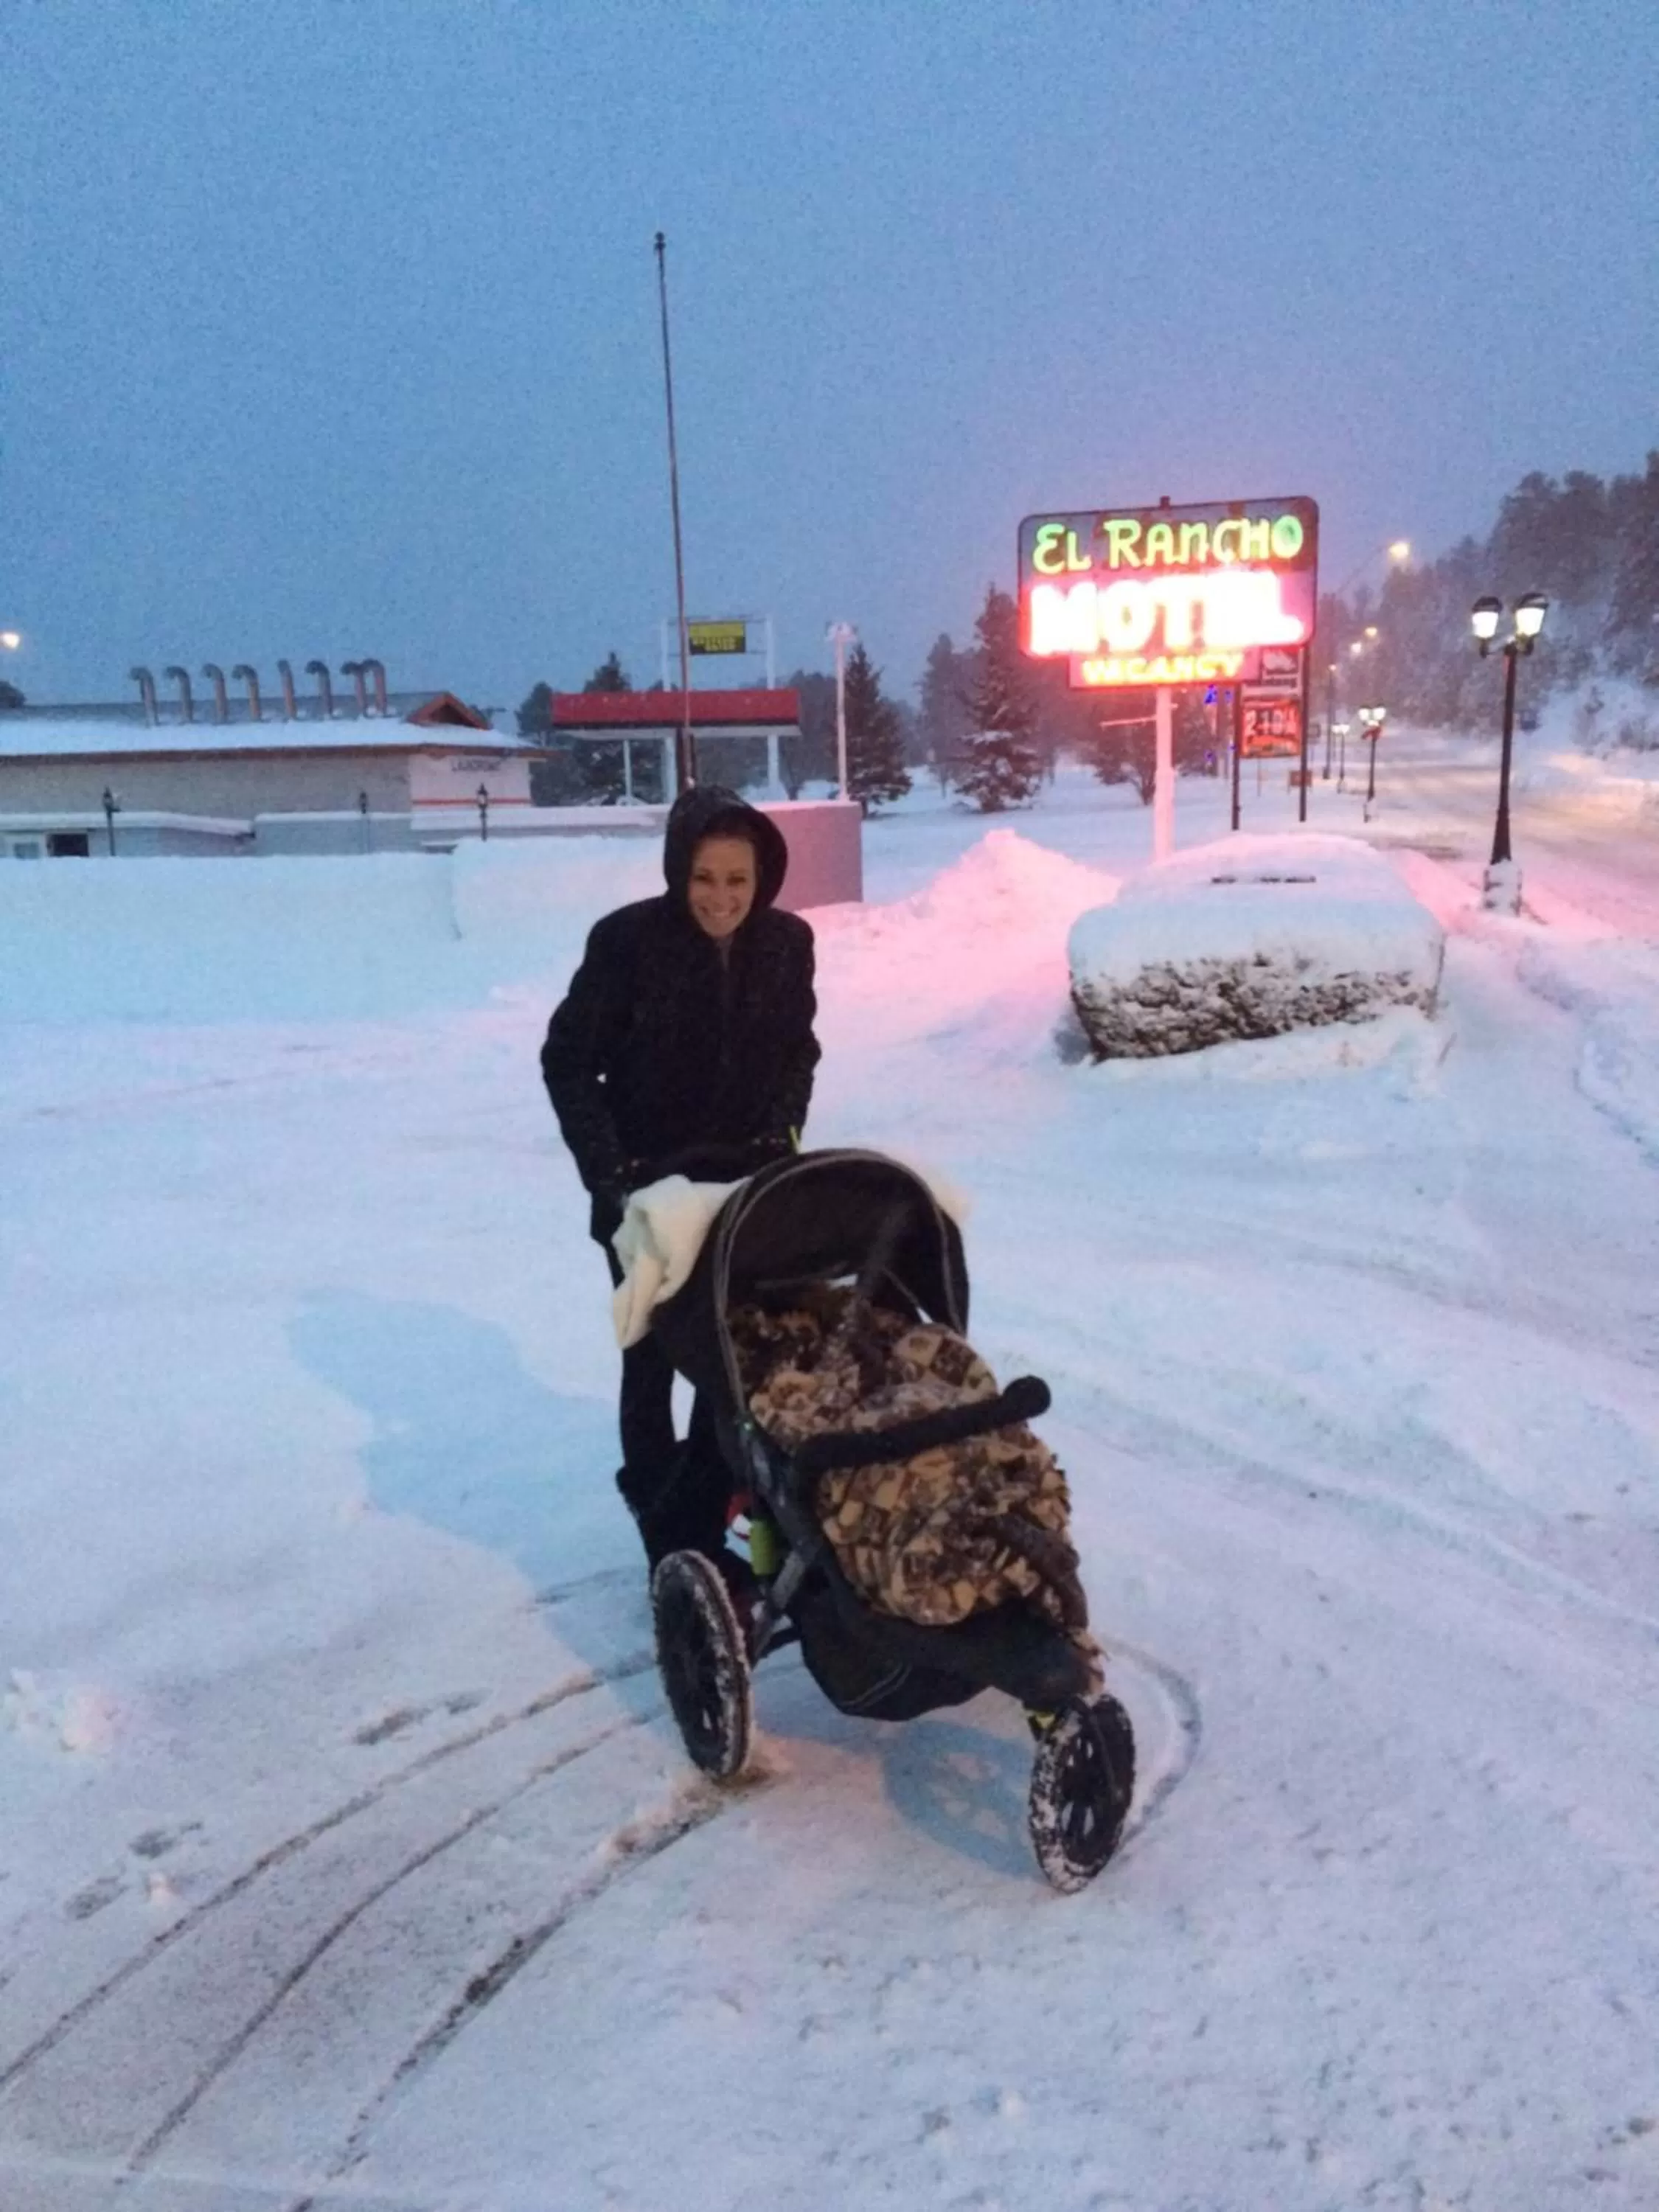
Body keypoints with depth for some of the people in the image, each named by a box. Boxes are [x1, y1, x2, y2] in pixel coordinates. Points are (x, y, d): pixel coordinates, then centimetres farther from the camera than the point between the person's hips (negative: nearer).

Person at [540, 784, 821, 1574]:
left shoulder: (787, 942, -7)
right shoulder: (627, 939, -18)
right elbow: (567, 1062, -9)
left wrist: (782, 1133, -2)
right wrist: (607, 1168, -15)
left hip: (746, 1183, 4)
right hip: (647, 1187, -3)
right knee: (652, 1361, 7)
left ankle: (709, 1515, 30)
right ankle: (672, 1543, 19)